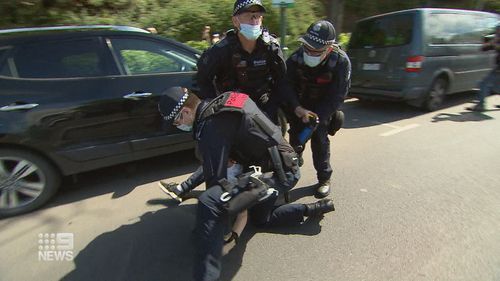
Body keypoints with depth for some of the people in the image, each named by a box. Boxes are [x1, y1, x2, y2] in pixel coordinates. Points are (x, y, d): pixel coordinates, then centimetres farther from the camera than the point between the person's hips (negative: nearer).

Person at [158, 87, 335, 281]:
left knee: (208, 204, -27)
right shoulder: (222, 101, 8)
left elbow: (215, 177, -16)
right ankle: (311, 209, 33)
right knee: (259, 220, 30)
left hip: (278, 172, -10)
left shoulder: (210, 127, -19)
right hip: (285, 164, 10)